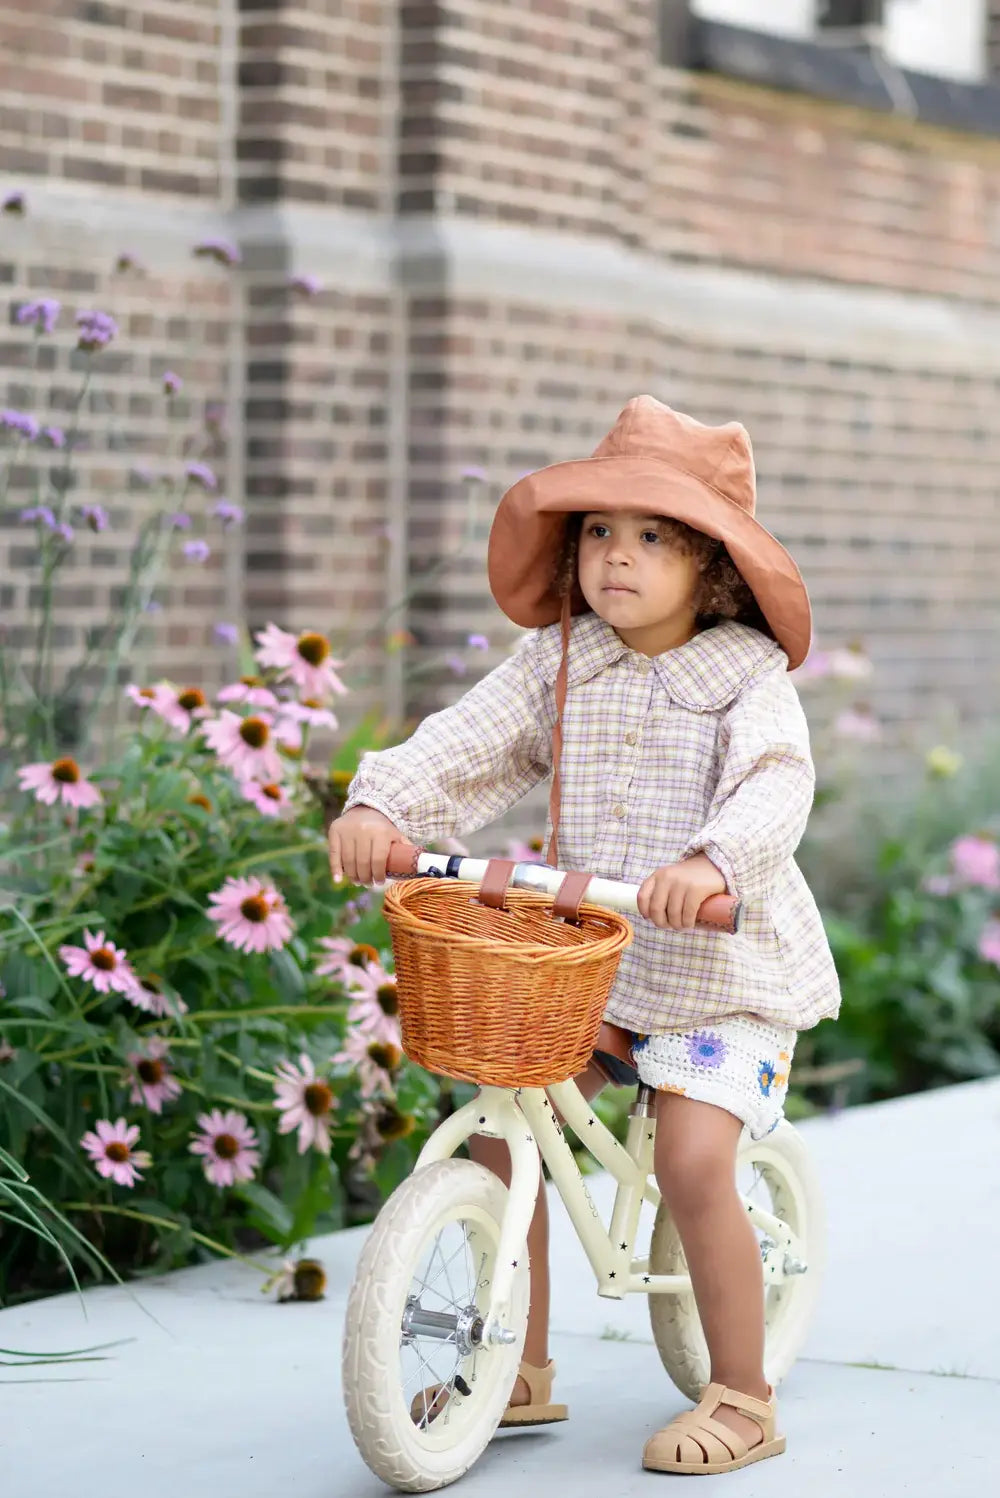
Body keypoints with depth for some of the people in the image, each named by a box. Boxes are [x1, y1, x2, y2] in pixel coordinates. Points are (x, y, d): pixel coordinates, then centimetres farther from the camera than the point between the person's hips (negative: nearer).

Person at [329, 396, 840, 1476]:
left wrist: (713, 860, -47)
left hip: (725, 964, -5)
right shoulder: (556, 665, 1)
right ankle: (520, 1372, 11)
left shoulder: (747, 675, -11)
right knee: (499, 1122, -5)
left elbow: (776, 786, -27)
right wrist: (378, 803, -26)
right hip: (586, 961, 5)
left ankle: (741, 1398, 1)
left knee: (691, 1162, -18)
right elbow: (465, 747, -7)